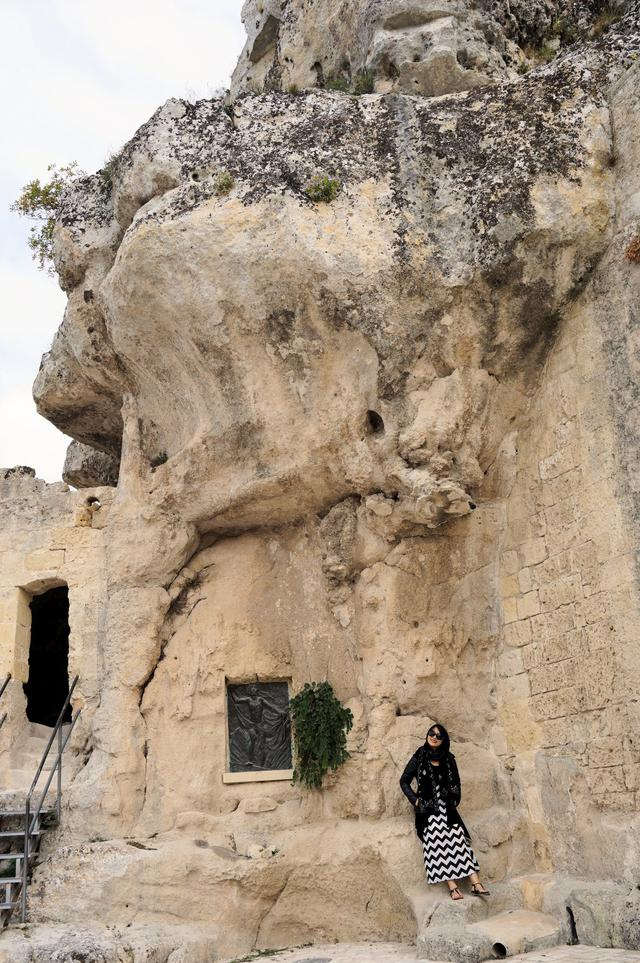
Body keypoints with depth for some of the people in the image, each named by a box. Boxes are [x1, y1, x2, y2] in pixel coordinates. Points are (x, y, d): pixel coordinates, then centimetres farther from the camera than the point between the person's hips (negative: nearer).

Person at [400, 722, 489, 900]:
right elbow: (404, 781, 4)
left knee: (460, 842, -11)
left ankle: (476, 884, -15)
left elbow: (455, 784, 21)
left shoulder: (448, 759, 10)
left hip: (448, 808, 3)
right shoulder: (419, 757, 2)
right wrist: (415, 801, -5)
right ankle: (453, 888, -22)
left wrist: (454, 801, 6)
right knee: (438, 844, -16)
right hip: (428, 810, -3)